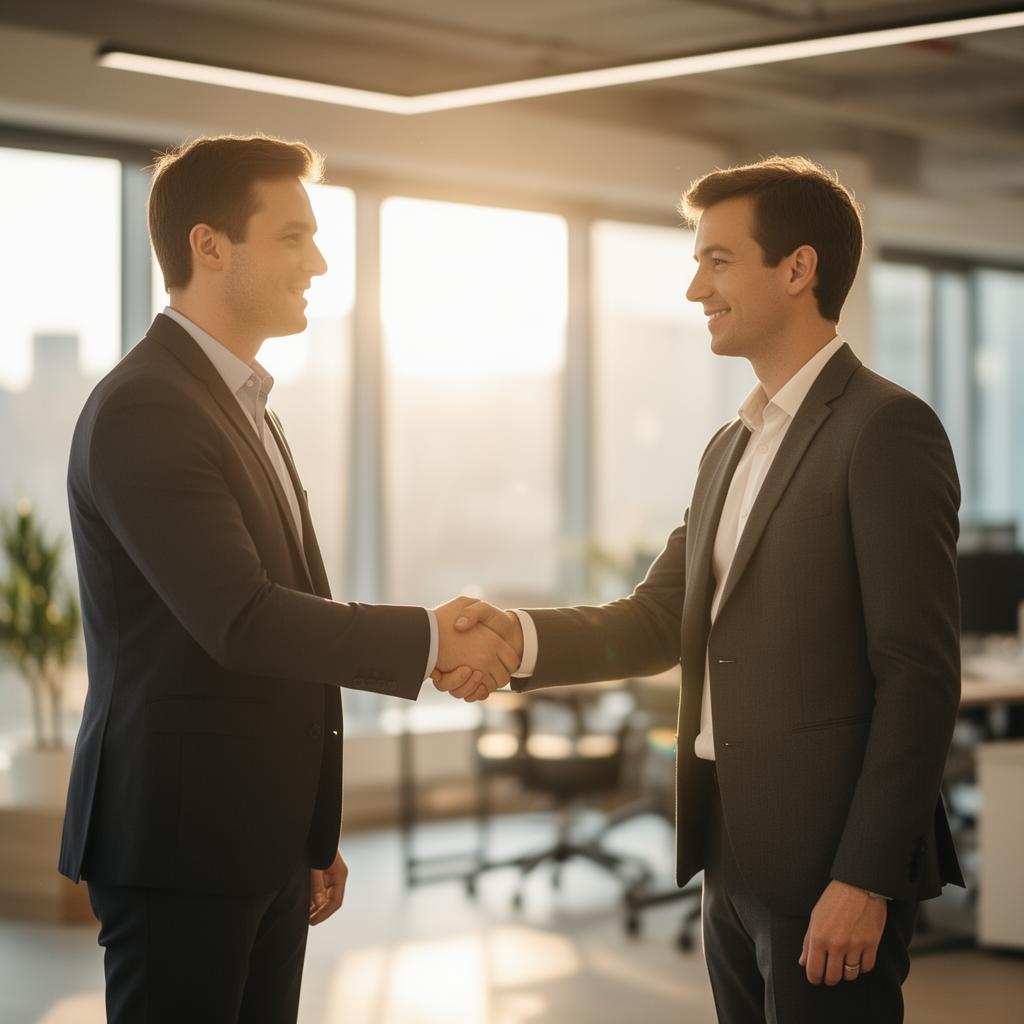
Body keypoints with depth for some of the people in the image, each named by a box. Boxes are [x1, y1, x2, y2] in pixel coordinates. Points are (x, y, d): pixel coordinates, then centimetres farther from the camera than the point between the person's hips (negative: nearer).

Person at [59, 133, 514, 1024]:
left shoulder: (244, 406, 16)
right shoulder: (142, 412, -15)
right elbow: (238, 621, -24)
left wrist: (314, 837, 19)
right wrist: (429, 639, -15)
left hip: (263, 841, 9)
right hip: (178, 842, -9)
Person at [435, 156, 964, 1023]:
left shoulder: (887, 429, -12)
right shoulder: (733, 446, 15)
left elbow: (919, 675, -16)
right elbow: (660, 619, 11)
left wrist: (865, 879, -19)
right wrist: (522, 636, -7)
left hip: (829, 866, -8)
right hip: (735, 856, 8)